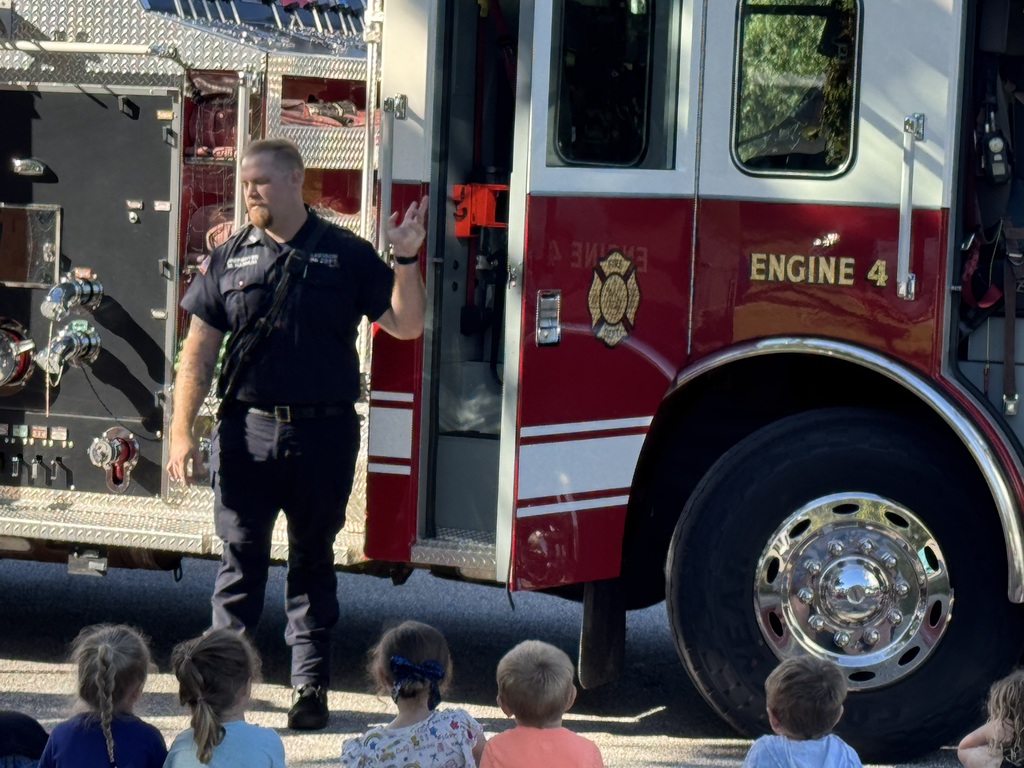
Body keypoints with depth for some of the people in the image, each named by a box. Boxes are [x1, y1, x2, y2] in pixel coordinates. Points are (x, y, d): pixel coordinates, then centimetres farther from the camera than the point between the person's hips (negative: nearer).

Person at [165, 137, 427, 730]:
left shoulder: (346, 255, 3)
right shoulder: (230, 258, 5)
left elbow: (405, 325, 2)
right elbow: (200, 352, 5)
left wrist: (406, 261, -12)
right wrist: (182, 431, -1)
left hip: (323, 435, -1)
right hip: (247, 431, 1)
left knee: (313, 560, 7)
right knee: (241, 557, 3)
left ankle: (311, 684, 11)